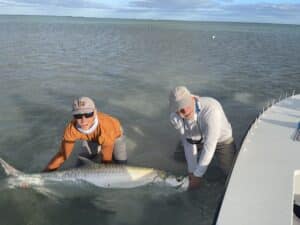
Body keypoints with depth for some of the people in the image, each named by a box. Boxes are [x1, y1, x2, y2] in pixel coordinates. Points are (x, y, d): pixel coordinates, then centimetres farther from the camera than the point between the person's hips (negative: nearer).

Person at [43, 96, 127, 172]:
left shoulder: (105, 126, -48)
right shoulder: (72, 128, -38)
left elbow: (106, 159, -39)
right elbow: (62, 154, -28)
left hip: (114, 135, -2)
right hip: (92, 138, 3)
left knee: (121, 163, -11)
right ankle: (97, 150, 26)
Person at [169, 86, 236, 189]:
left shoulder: (211, 109, -42)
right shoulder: (175, 117, -26)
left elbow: (210, 145, -38)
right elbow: (188, 142, -16)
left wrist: (197, 175, -33)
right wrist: (191, 170, -16)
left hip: (221, 140, -3)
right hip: (198, 140, 4)